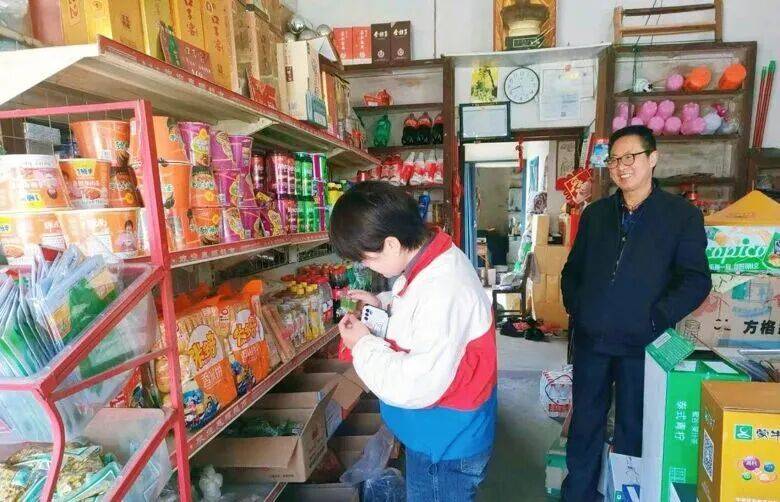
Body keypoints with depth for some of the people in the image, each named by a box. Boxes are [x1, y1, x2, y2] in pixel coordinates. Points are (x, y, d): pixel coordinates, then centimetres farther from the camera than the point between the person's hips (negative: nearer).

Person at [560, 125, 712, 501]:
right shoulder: (595, 214, 8)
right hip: (590, 340, 3)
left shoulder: (683, 215, -2)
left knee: (633, 428, 13)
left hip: (642, 344, -3)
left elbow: (696, 280, -7)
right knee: (585, 423, 15)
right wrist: (575, 308, 2)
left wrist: (655, 318, -17)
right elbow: (572, 270, 14)